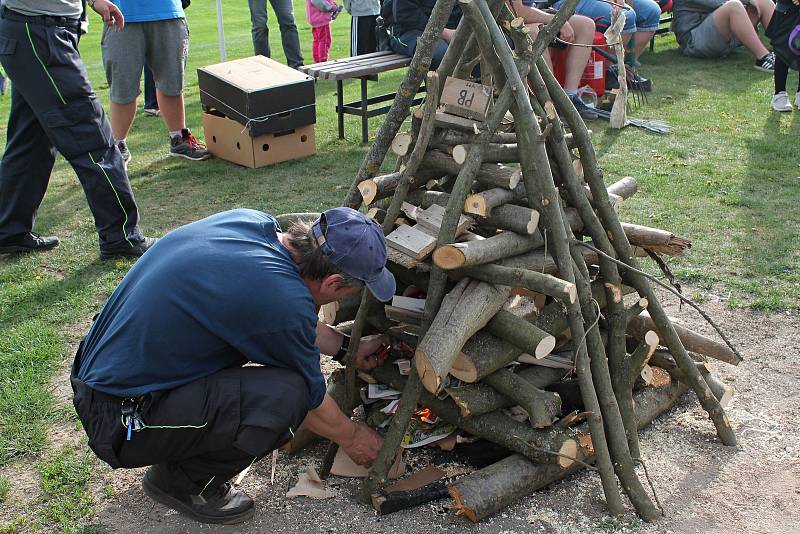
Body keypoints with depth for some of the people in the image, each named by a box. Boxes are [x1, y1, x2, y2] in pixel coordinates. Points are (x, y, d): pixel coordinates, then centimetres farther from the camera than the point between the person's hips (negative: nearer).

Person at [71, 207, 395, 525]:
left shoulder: (252, 221, -2)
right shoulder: (285, 300, -25)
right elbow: (310, 400, -7)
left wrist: (347, 348, 22)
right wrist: (351, 437, 12)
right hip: (122, 423, -9)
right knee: (286, 394, -22)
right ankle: (181, 480, 3)